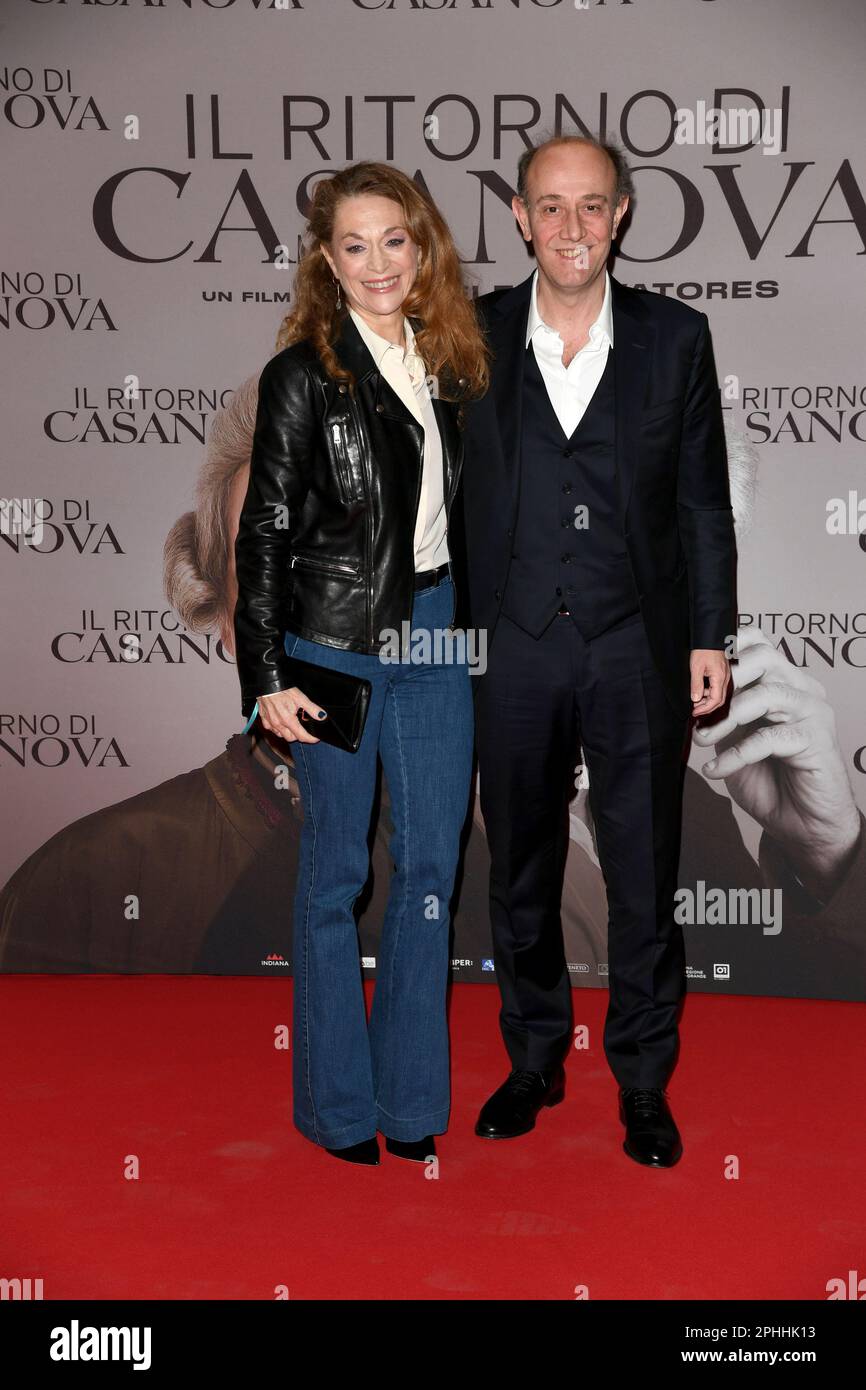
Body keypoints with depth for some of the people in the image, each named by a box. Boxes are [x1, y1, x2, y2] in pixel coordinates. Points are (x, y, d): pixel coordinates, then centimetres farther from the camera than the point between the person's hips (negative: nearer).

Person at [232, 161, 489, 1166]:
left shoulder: (448, 362, 10)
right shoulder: (302, 375, -6)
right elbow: (264, 531, -6)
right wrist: (264, 677, -10)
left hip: (437, 631, 5)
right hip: (337, 643, -5)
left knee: (433, 869, 9)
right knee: (336, 872, 6)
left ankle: (412, 1099, 24)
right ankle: (338, 1104, 22)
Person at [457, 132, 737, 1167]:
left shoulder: (676, 337, 2)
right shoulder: (474, 336, 2)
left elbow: (703, 501, 5)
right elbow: (448, 490, 5)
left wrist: (710, 637, 1)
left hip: (639, 646, -1)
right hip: (513, 647, 1)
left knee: (644, 876, 7)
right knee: (518, 869, 13)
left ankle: (643, 1079, 25)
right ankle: (534, 1057, 32)